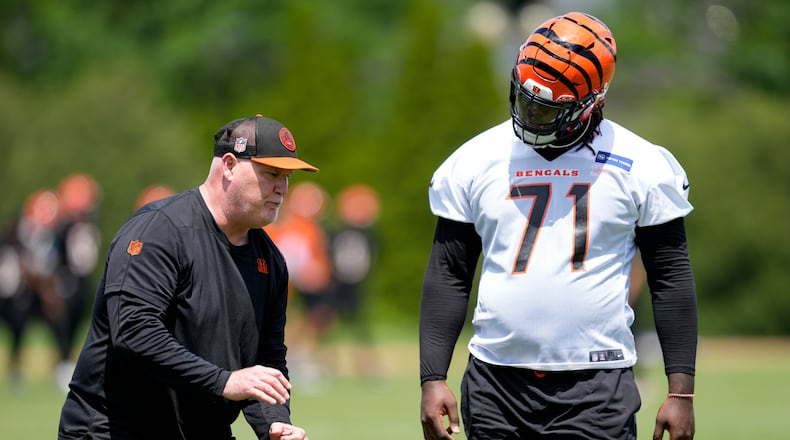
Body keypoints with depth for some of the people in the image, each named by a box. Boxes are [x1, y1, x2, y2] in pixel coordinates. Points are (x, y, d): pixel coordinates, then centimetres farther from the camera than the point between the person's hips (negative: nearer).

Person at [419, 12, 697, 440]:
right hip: (496, 384, 2)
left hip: (595, 388, -2)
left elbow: (671, 279, 3)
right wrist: (432, 380, 1)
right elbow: (448, 277, 9)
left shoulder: (640, 167, -1)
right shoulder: (474, 163, 5)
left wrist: (681, 390, -2)